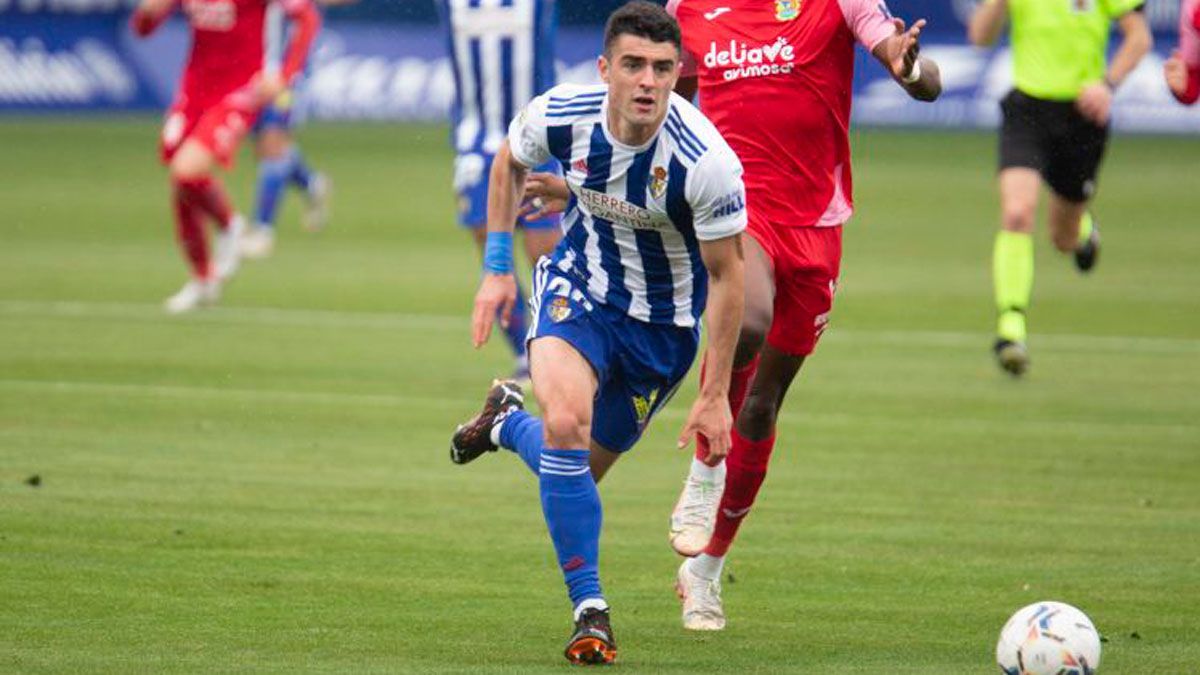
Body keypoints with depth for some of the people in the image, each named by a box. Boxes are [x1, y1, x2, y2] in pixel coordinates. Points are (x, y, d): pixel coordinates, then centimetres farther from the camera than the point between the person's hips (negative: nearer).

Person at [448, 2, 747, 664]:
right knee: (565, 423, -27)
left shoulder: (707, 162, -29)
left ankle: (507, 423, 46)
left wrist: (714, 394, -13)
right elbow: (508, 161, 5)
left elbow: (726, 274, -15)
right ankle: (590, 611, -15)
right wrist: (497, 269, 4)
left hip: (664, 317, 0)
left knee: (580, 469, 10)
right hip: (577, 284, 0)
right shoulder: (559, 114, -21)